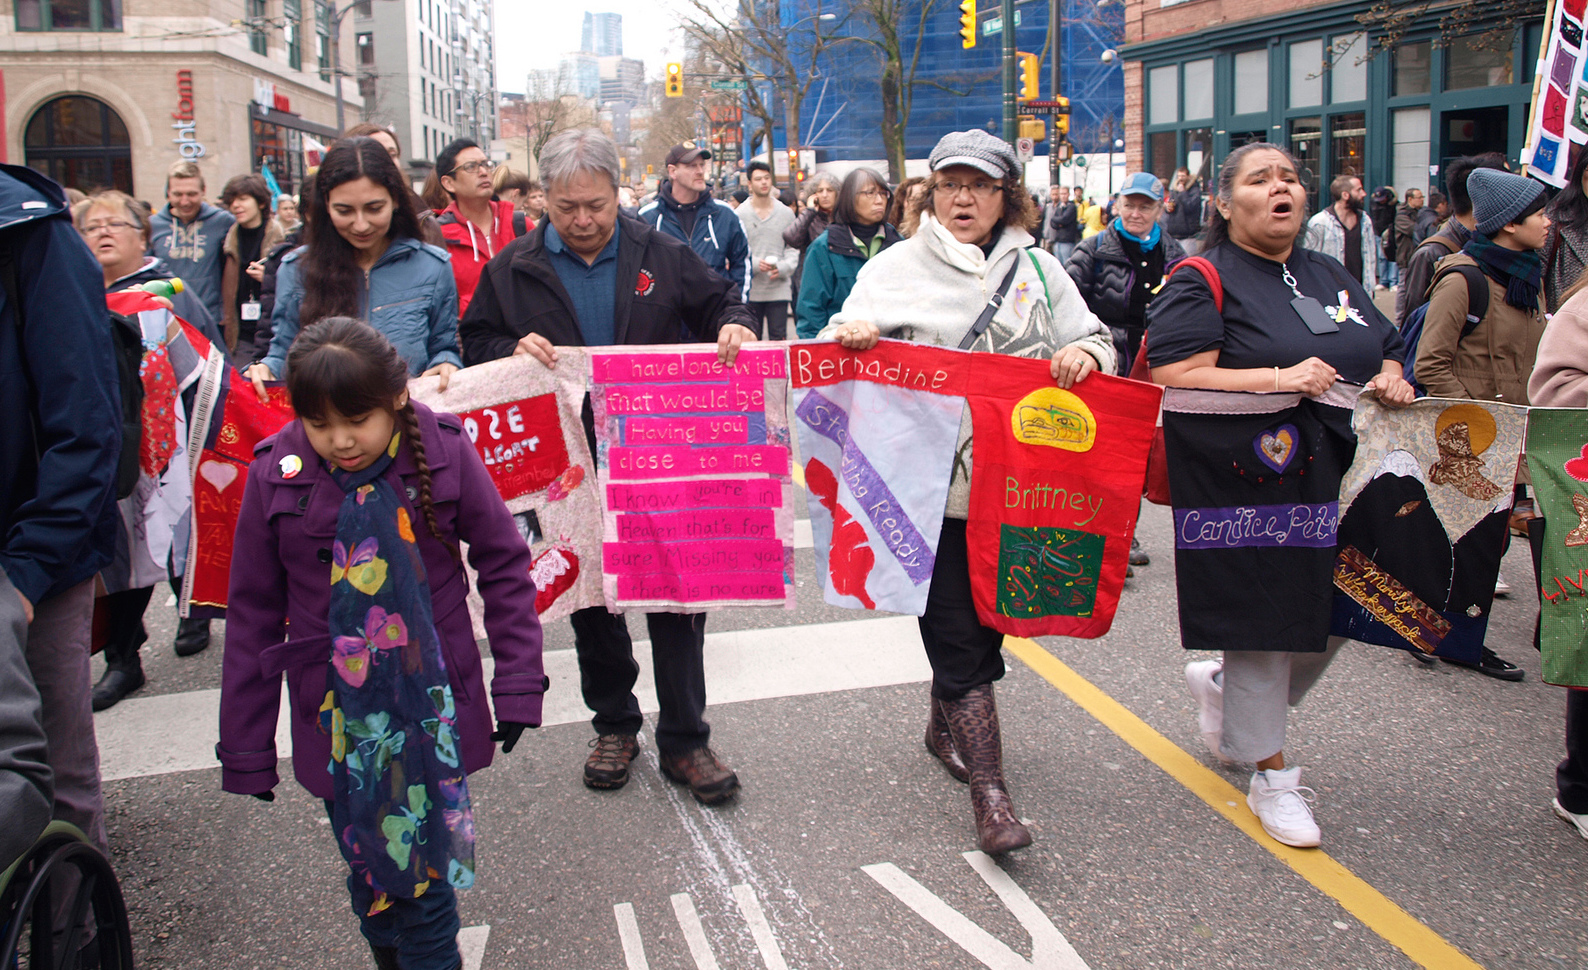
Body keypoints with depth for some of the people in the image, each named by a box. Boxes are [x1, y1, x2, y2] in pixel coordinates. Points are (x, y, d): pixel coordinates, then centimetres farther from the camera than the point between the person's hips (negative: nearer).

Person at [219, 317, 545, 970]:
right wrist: (245, 750, 4)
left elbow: (504, 565, 0)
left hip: (434, 713, -1)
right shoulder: (276, 475, -7)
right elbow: (253, 616, 0)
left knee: (428, 883, 6)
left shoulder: (444, 452, -10)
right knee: (372, 875, 12)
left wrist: (519, 684, -4)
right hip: (337, 721, 1)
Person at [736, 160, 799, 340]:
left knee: (778, 338, 0)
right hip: (750, 290, -1)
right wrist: (754, 264, -17)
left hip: (779, 289, 1)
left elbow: (793, 247, 8)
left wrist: (783, 267, -10)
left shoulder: (786, 213, 8)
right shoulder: (740, 214, 1)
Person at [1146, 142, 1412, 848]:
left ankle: (1222, 685, 37)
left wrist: (1390, 380, 1)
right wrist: (1279, 378, -25)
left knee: (1339, 615, 11)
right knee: (1261, 625, 0)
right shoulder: (1202, 282, -6)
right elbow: (1173, 378, -17)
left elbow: (1386, 353, 25)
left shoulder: (1330, 277, 17)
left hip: (1341, 475, 7)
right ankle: (1272, 776, 16)